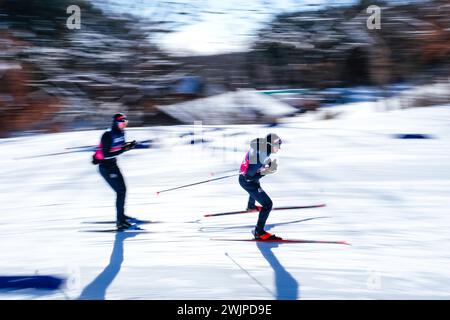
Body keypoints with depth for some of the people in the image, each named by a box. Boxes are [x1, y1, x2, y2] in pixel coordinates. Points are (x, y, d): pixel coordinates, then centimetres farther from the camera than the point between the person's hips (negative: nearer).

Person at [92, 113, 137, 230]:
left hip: (113, 165, 9)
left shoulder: (120, 133, 2)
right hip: (105, 167, -9)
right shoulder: (108, 135, -24)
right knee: (120, 191, -11)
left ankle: (121, 215, 37)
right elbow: (106, 155, -29)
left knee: (122, 189, 18)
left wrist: (129, 145, -7)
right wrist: (123, 149, -31)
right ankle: (120, 221, -8)